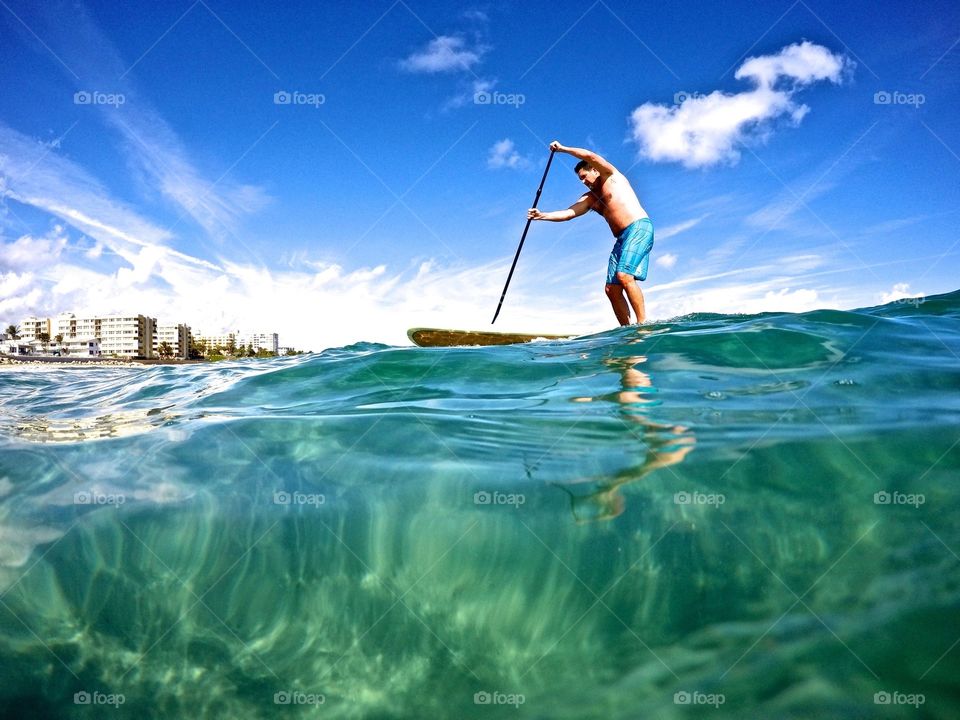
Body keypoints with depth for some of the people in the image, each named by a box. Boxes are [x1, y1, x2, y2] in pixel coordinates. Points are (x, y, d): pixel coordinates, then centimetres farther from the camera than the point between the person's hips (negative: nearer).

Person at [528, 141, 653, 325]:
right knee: (611, 289, -2)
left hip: (639, 228, -8)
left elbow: (590, 156, -7)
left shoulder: (612, 176, 8)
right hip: (621, 238, 8)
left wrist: (562, 148, 0)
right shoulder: (589, 198, 23)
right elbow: (567, 213, 10)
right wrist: (542, 216, -2)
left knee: (624, 275, -26)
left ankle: (643, 323, -25)